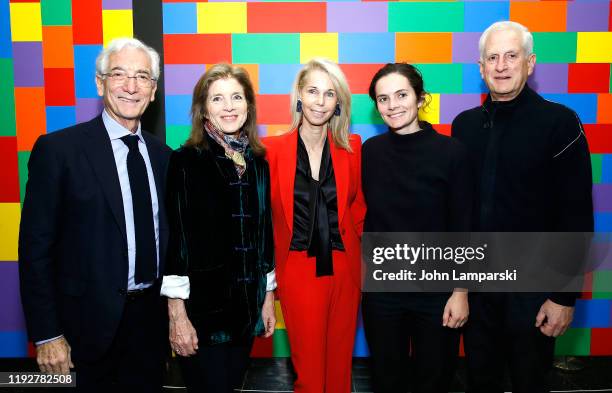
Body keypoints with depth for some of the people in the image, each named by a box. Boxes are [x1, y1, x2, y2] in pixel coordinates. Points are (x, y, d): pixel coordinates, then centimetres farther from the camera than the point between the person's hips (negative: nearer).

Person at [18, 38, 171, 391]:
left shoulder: (162, 155, 4)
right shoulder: (57, 149, -11)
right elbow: (36, 247, -10)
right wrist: (46, 335, -11)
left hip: (152, 316, 5)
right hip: (92, 321, -4)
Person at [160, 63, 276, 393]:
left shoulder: (257, 162, 6)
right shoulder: (185, 161, -9)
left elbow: (264, 233, 10)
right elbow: (174, 239, -12)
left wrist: (268, 297, 11)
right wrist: (177, 314, -14)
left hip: (246, 305, 5)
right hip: (201, 307, -5)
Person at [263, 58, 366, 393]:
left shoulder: (352, 147, 1)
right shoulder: (272, 149, -5)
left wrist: (358, 251, 3)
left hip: (344, 271, 2)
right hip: (298, 273, -2)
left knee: (340, 364, 16)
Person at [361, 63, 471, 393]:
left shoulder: (451, 152, -11)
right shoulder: (369, 151, -4)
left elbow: (463, 228, -8)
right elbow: (364, 217, 2)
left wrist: (460, 292, -7)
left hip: (437, 289, -2)